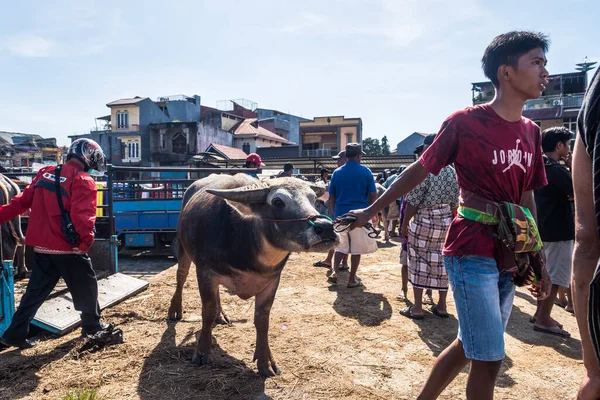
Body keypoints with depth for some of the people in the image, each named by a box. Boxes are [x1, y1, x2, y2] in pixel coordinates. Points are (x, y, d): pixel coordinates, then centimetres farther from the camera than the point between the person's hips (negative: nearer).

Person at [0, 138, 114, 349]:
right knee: (86, 287, 13)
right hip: (68, 248, -6)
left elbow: (21, 202, 10)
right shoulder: (82, 181, -14)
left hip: (41, 246, 7)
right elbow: (82, 217, -24)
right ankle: (92, 325, 28)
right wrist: (86, 240, -21)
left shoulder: (44, 174, 9)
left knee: (36, 291, 18)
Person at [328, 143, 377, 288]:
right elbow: (372, 195, -1)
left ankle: (334, 272, 2)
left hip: (340, 214, 3)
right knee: (356, 248, 7)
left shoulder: (337, 172, 4)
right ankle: (352, 280, 12)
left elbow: (331, 197, 7)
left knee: (340, 246, 18)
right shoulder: (365, 171, -2)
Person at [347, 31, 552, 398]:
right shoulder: (465, 122, -10)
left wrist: (538, 260, 14)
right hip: (471, 254, -7)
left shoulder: (531, 132, 9)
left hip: (510, 259, 7)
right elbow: (419, 171, -4)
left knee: (470, 346, 17)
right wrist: (370, 211, -1)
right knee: (489, 358, -1)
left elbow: (527, 199, 14)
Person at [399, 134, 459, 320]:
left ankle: (417, 308, 9)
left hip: (423, 222, -6)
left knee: (419, 262, 3)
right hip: (446, 222, 6)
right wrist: (450, 221, 19)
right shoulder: (452, 172, 6)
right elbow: (455, 203, 9)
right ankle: (441, 306, 22)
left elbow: (413, 201, -14)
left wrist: (405, 223, -6)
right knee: (441, 262, 13)